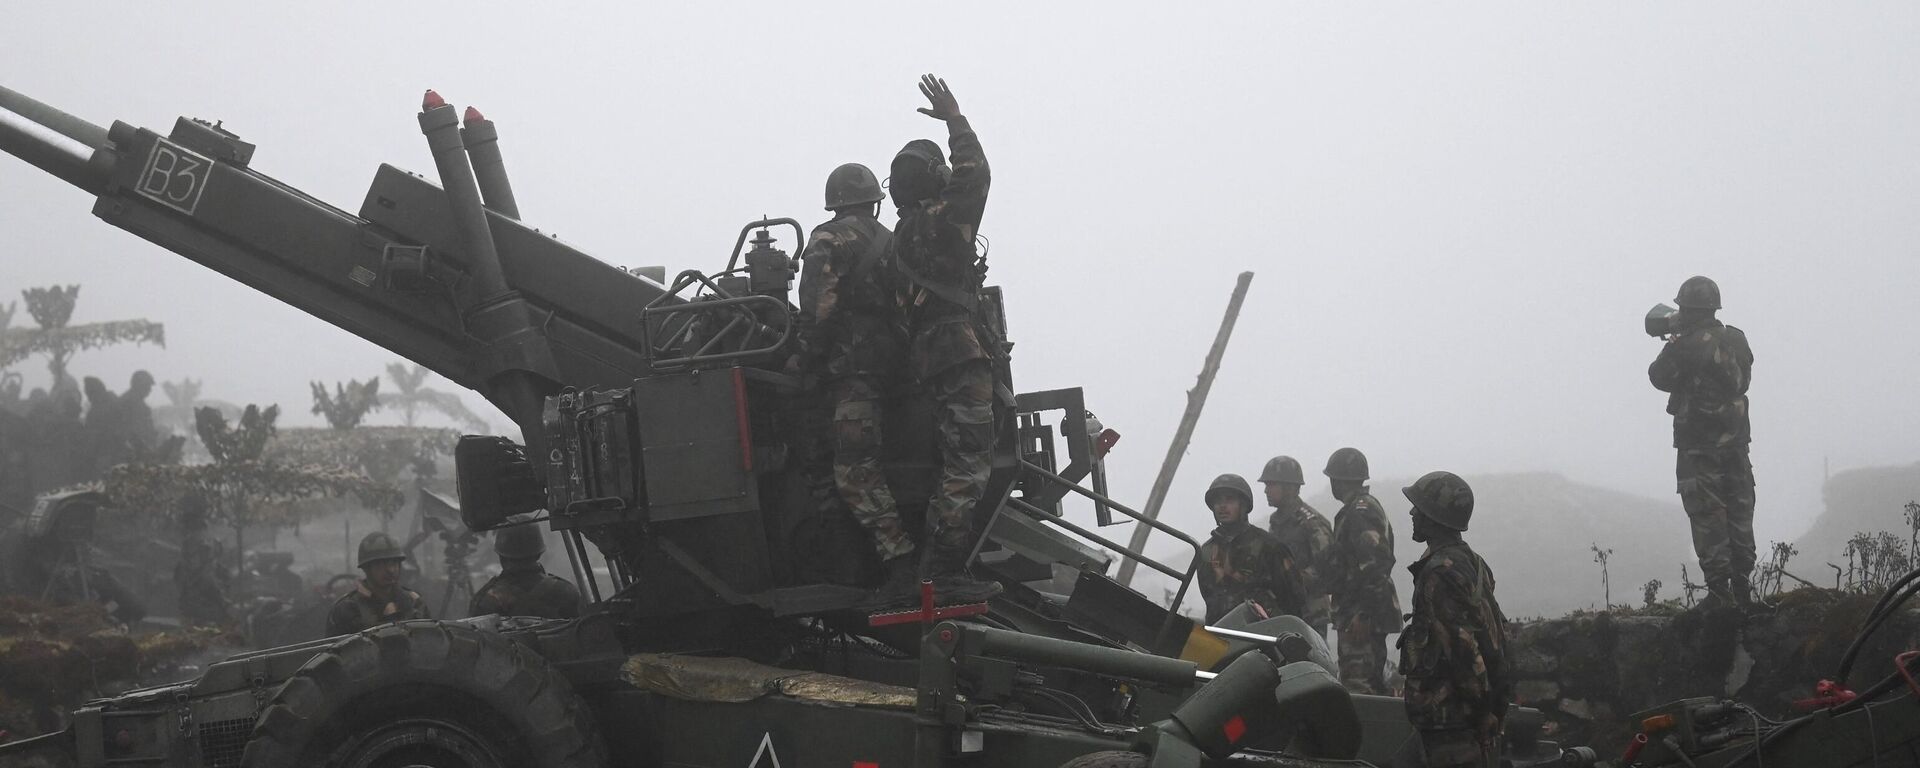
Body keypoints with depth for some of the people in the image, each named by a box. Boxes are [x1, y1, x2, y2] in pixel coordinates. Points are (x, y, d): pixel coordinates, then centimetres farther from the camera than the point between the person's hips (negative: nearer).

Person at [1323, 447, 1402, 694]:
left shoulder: (1359, 512, -14)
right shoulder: (1371, 506, 19)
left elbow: (1373, 565, -23)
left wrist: (1362, 615, -25)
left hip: (1360, 614, -11)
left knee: (1356, 684, -13)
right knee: (1373, 681, 15)